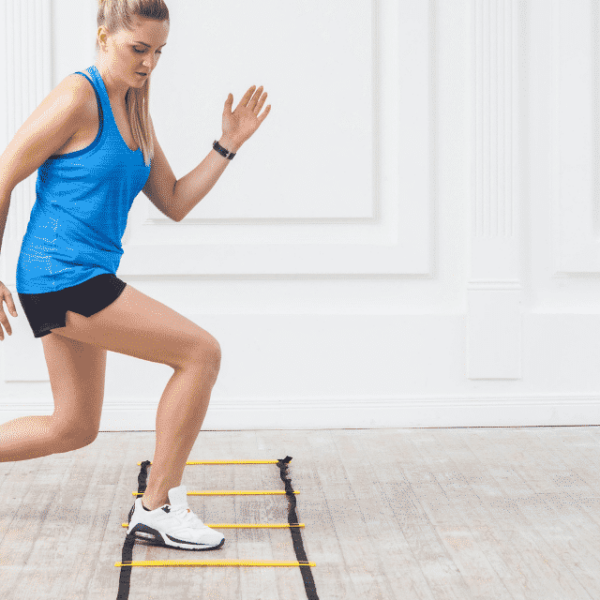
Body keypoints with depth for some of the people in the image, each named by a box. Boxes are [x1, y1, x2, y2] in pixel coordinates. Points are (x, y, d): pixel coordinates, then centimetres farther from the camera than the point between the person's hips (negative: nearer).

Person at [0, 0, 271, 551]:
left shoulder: (134, 112, 14)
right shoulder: (78, 98, -12)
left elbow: (174, 203, 15)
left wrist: (228, 145, 5)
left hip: (81, 281, 10)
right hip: (63, 273, -10)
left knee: (74, 428, 16)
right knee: (200, 352, -11)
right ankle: (158, 506, -2)